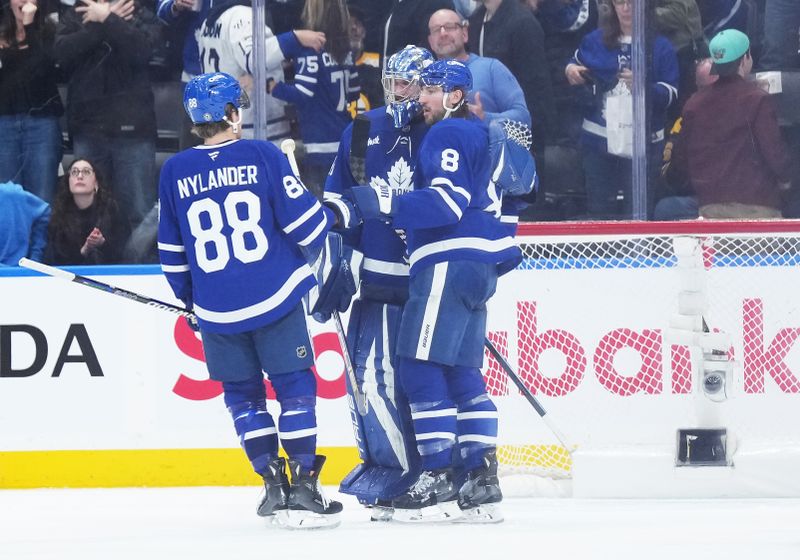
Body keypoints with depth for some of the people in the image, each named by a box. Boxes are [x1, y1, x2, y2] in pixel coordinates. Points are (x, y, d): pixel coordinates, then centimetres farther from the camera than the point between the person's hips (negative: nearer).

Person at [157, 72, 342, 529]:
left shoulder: (175, 172, 3)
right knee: (295, 387, 3)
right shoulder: (263, 156, -6)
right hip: (275, 300, -3)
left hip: (217, 311, 3)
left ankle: (272, 480, 12)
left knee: (242, 392, 17)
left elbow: (171, 251, 10)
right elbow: (303, 219, -6)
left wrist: (188, 296, 26)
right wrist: (327, 222, 18)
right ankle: (303, 488, -4)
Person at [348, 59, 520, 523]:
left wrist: (386, 203, -26)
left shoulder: (448, 134, -8)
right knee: (461, 374, 10)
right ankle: (480, 484, 7)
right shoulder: (479, 136, 24)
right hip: (477, 265, 11)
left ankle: (439, 482, -15)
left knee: (422, 368, -11)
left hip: (449, 263, -11)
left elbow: (447, 202, -21)